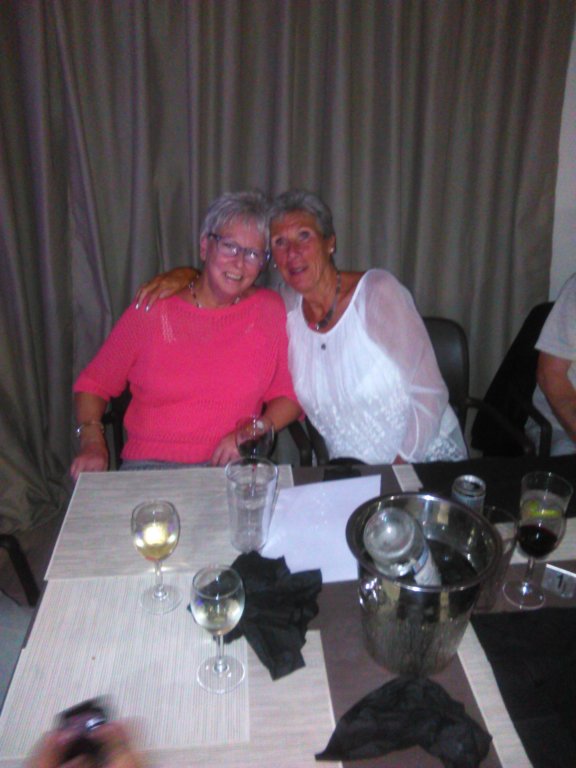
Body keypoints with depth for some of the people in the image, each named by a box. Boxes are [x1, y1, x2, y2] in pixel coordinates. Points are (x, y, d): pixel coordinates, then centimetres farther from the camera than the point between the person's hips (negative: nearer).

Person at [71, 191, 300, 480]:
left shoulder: (270, 310, 5)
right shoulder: (152, 310, 2)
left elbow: (291, 394, 9)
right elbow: (93, 383, 11)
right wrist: (92, 442, -5)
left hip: (231, 468, 1)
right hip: (147, 465, -1)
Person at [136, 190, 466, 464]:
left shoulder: (378, 292, -12)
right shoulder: (286, 309, 1)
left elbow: (429, 396, -12)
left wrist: (398, 471, -18)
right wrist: (182, 275, -5)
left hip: (427, 459, -3)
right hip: (352, 476, 4)